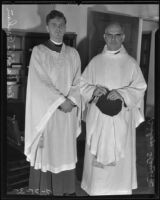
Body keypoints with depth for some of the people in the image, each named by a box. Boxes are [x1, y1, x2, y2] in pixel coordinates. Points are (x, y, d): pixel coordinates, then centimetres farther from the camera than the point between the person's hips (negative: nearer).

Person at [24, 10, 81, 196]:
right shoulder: (38, 51, -3)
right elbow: (41, 82, -11)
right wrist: (61, 100, -16)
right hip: (46, 110, -3)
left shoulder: (73, 53, 8)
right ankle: (43, 189, 19)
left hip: (67, 112, 3)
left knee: (66, 150, 9)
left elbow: (77, 82, 5)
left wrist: (71, 101, -11)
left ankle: (66, 189, 22)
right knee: (45, 150, 4)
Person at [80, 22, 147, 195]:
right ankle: (96, 188, 25)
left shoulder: (130, 63, 1)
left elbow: (139, 88, -1)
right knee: (97, 153, 7)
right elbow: (82, 84, 6)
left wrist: (121, 93, -17)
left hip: (121, 118, 0)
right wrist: (94, 90, -14)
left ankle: (119, 189, 25)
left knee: (120, 155, 6)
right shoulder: (95, 61, 4)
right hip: (97, 117, 1)